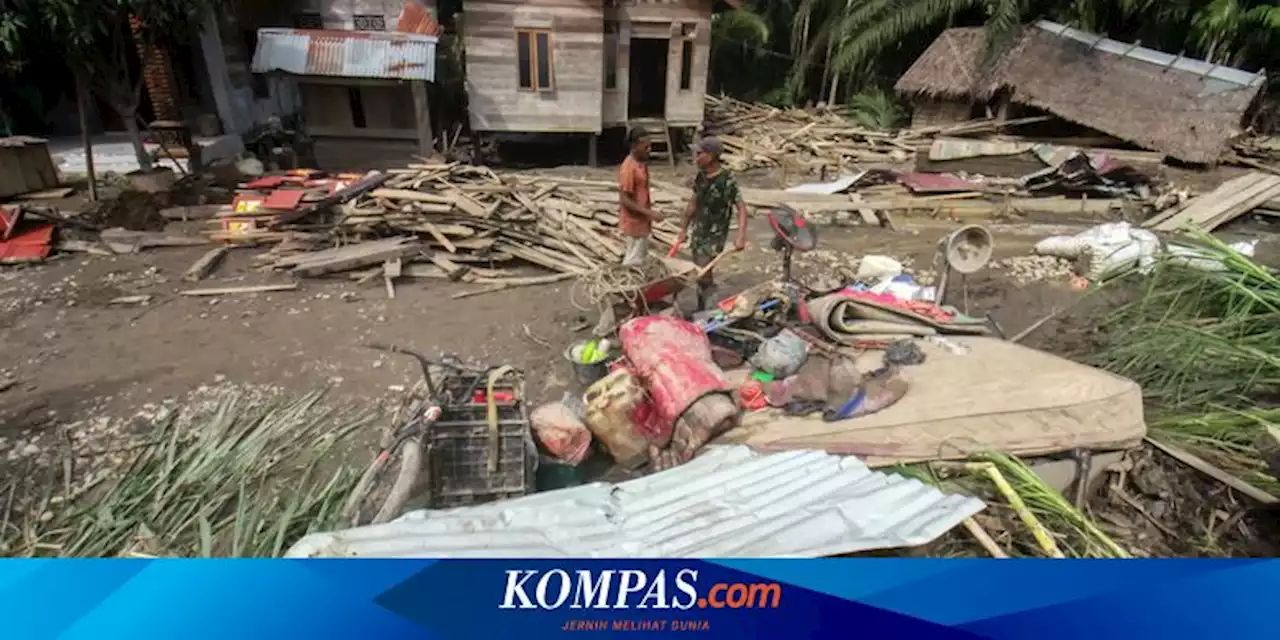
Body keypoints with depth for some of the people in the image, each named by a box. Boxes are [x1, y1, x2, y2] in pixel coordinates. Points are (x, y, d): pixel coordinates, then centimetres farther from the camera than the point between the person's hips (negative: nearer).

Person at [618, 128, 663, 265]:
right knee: (634, 261, 0)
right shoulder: (628, 168, -23)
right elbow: (624, 200, -25)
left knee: (642, 257, 20)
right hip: (634, 221, -10)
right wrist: (649, 213, -27)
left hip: (642, 220, 10)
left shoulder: (642, 162, 5)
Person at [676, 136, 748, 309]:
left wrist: (741, 237, -30)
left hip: (715, 235, -7)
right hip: (698, 231, 7)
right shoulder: (700, 176, 2)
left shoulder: (727, 180, -19)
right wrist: (684, 228, 17)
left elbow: (741, 208, -20)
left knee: (702, 275, -10)